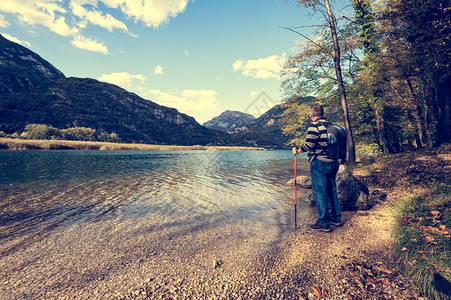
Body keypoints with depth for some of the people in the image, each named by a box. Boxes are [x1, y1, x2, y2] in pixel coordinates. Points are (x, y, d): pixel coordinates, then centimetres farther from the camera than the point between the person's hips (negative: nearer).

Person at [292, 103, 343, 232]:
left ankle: (323, 223, 8)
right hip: (332, 163, 8)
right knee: (332, 191, 18)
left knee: (319, 193, 0)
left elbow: (309, 145, -20)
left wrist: (297, 151, -3)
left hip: (319, 163, -8)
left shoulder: (314, 126, -12)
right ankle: (336, 218, 30)